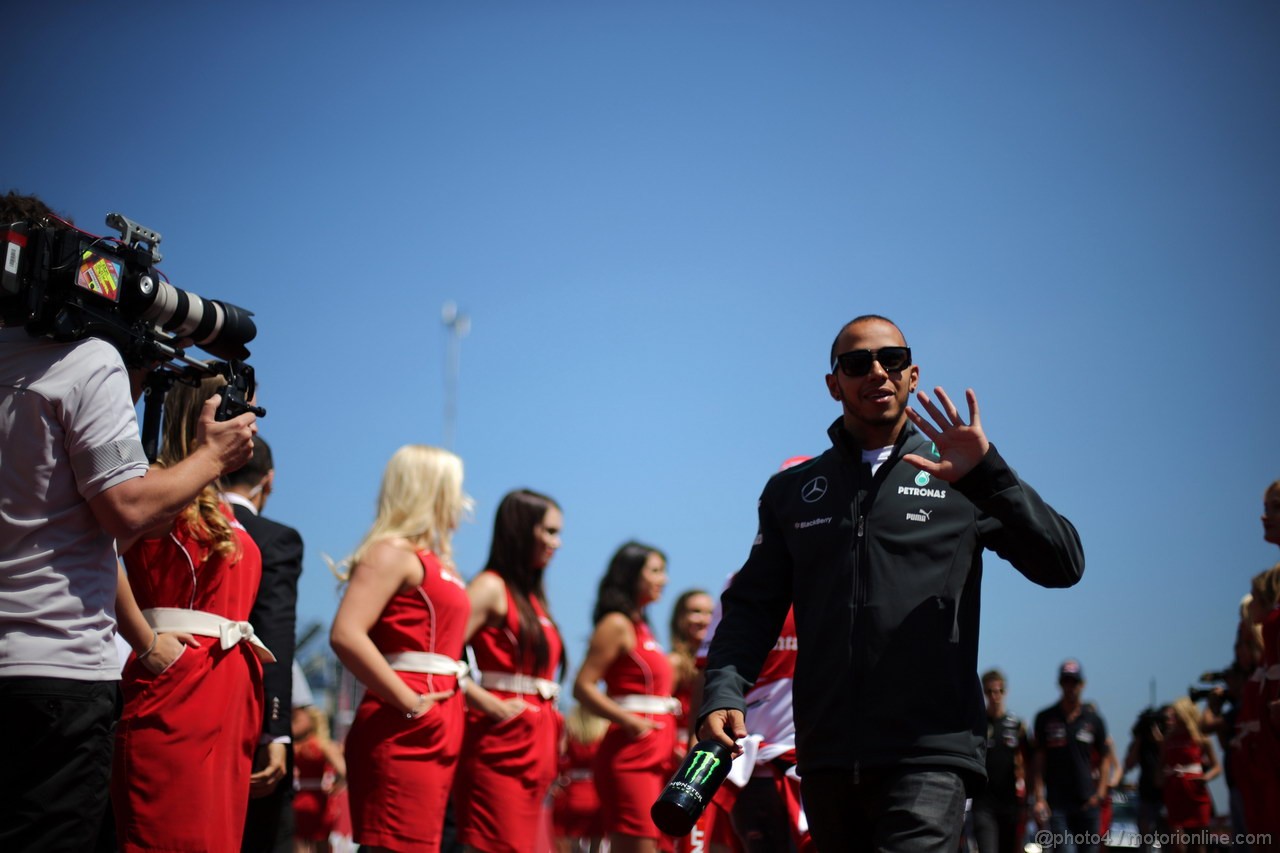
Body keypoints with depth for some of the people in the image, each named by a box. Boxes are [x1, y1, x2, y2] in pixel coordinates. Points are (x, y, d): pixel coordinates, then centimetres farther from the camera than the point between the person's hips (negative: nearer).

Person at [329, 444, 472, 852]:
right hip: (404, 732, -9)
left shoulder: (434, 560, 20)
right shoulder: (393, 551, -7)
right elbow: (345, 635, -22)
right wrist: (407, 702, -19)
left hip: (436, 731, 9)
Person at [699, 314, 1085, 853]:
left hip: (929, 754, -3)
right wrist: (724, 691, -5)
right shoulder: (791, 491, 15)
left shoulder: (959, 482, 7)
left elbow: (1061, 566, -2)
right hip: (826, 759, 4)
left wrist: (988, 475, -15)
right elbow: (752, 606, 12)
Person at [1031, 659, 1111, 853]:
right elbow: (1039, 760, 2)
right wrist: (1039, 798, -5)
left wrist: (1100, 793, -1)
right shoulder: (1045, 718, 4)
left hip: (1087, 802, 2)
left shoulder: (1093, 719, 7)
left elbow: (1105, 758, 11)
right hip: (1057, 803, -2)